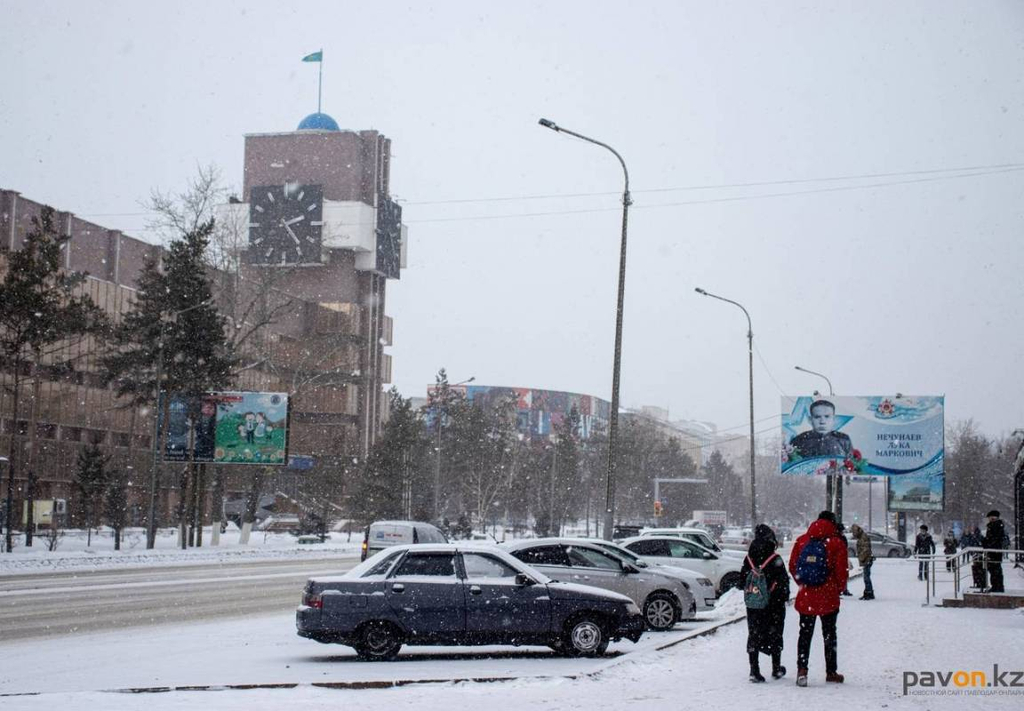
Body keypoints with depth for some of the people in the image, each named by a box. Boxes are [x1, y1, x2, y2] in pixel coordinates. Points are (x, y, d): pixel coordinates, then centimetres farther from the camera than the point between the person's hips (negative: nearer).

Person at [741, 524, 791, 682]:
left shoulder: (749, 559, -1)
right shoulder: (775, 560, -14)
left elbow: (742, 579, 6)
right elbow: (783, 581, -11)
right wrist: (785, 597, 3)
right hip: (774, 604, -3)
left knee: (753, 635, 7)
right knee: (775, 635, 12)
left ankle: (754, 670, -1)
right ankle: (776, 669, 23)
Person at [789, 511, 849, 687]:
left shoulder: (802, 541, 3)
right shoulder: (836, 543, -6)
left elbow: (792, 567, 5)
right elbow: (841, 571, -8)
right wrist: (839, 588, 10)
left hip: (805, 597, 2)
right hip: (828, 597, -2)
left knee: (805, 633, 8)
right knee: (829, 634, 12)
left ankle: (802, 669, -7)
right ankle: (831, 672, 17)